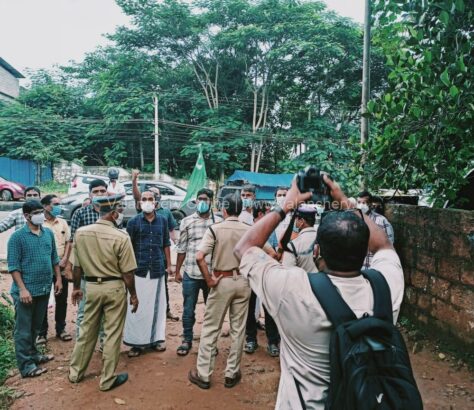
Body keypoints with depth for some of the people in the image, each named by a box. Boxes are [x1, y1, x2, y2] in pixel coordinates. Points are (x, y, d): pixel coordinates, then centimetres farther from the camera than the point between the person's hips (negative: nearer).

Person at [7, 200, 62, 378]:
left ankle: (32, 353, 36)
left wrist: (58, 279, 10)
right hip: (26, 290, -5)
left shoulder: (48, 233, 6)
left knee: (36, 326, 20)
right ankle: (26, 365, 13)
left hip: (44, 288, 6)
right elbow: (13, 266, -12)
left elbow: (54, 259, 14)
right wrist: (22, 289, -17)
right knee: (23, 329, 5)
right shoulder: (17, 237, -11)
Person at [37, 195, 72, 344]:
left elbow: (68, 243, 7)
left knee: (61, 299, 10)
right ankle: (42, 332, 16)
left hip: (61, 267, 4)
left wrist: (64, 260, -5)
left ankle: (61, 329, 23)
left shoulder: (63, 223, 7)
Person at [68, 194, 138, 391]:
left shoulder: (80, 233, -4)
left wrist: (76, 287, 19)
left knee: (87, 330, 21)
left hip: (91, 287, 5)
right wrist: (133, 295, -1)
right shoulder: (121, 237, -18)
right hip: (114, 288, -4)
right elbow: (127, 272, -13)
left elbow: (78, 266, 5)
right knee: (112, 334, 9)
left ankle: (75, 372, 36)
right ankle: (107, 379, 21)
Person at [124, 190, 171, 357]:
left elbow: (166, 244, 10)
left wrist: (168, 265, 8)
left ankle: (157, 338, 23)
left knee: (157, 305, 10)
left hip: (157, 269, 2)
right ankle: (136, 342, 13)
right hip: (139, 270, -2)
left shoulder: (162, 220, 4)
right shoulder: (133, 222, -1)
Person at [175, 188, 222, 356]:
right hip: (191, 273, 0)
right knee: (188, 310, 10)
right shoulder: (187, 221, 3)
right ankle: (187, 340, 27)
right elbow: (181, 248, 6)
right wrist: (177, 271, 6)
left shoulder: (219, 222, 0)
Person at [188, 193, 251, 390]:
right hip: (243, 281, 3)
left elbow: (199, 257, -20)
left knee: (210, 328, 9)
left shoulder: (215, 229, -10)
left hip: (222, 281, -3)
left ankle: (203, 375, 17)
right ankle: (232, 374, 24)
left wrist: (209, 280, -11)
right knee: (238, 329, 12)